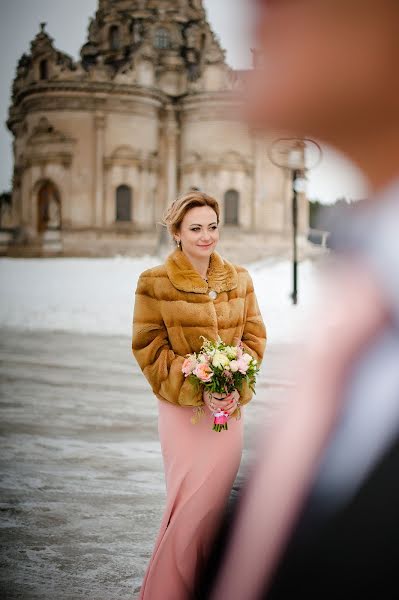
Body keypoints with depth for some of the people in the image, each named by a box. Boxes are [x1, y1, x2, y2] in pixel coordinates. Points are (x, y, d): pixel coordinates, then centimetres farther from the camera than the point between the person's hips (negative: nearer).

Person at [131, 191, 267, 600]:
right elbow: (148, 349, -6)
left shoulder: (239, 279, 8)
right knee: (191, 502, -3)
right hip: (181, 408, -3)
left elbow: (254, 338, 9)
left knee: (213, 501, 5)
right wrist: (199, 390, -13)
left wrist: (237, 387, -7)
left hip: (229, 406, 4)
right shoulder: (154, 283, -4)